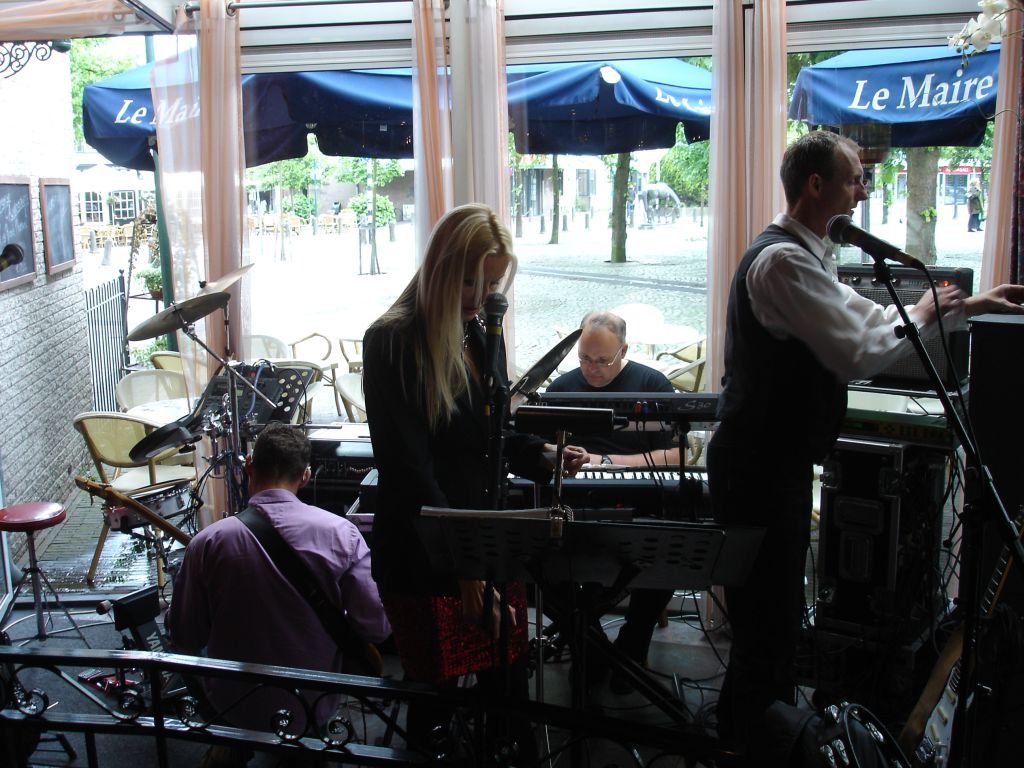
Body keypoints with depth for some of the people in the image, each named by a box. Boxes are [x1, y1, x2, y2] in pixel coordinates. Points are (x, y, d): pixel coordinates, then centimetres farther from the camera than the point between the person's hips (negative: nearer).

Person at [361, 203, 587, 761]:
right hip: (424, 557, -6)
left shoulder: (483, 336, 9)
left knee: (508, 689, 12)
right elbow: (408, 466, -19)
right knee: (435, 695, 7)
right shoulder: (393, 342, -14)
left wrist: (543, 455, -1)